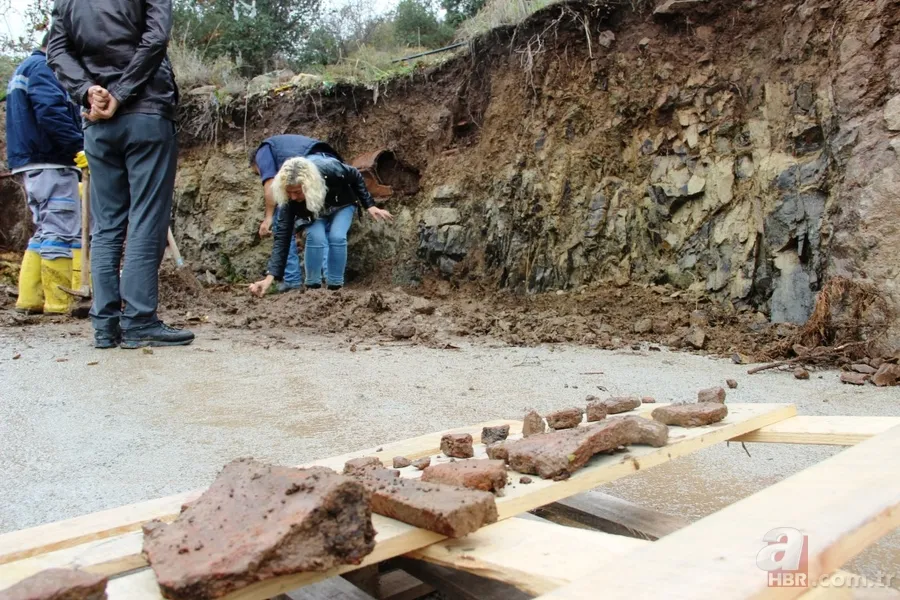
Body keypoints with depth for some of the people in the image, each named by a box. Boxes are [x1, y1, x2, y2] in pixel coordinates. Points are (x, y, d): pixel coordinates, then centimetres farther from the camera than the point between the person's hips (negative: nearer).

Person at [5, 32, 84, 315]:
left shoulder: (23, 69, 25)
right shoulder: (43, 67, -7)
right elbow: (51, 111, -22)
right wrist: (79, 145, -18)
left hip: (30, 162, 10)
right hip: (51, 163, -10)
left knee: (45, 231, 13)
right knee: (63, 231, -9)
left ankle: (30, 298, 11)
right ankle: (61, 302, -9)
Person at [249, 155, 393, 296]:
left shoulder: (329, 169, -42)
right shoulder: (288, 199, -36)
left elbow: (356, 177, -19)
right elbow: (282, 237, -34)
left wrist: (369, 206, -18)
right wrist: (271, 276, -40)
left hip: (342, 205, 0)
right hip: (313, 213, 1)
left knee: (337, 236, -26)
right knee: (315, 236, -28)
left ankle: (335, 286, -9)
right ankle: (312, 286, -9)